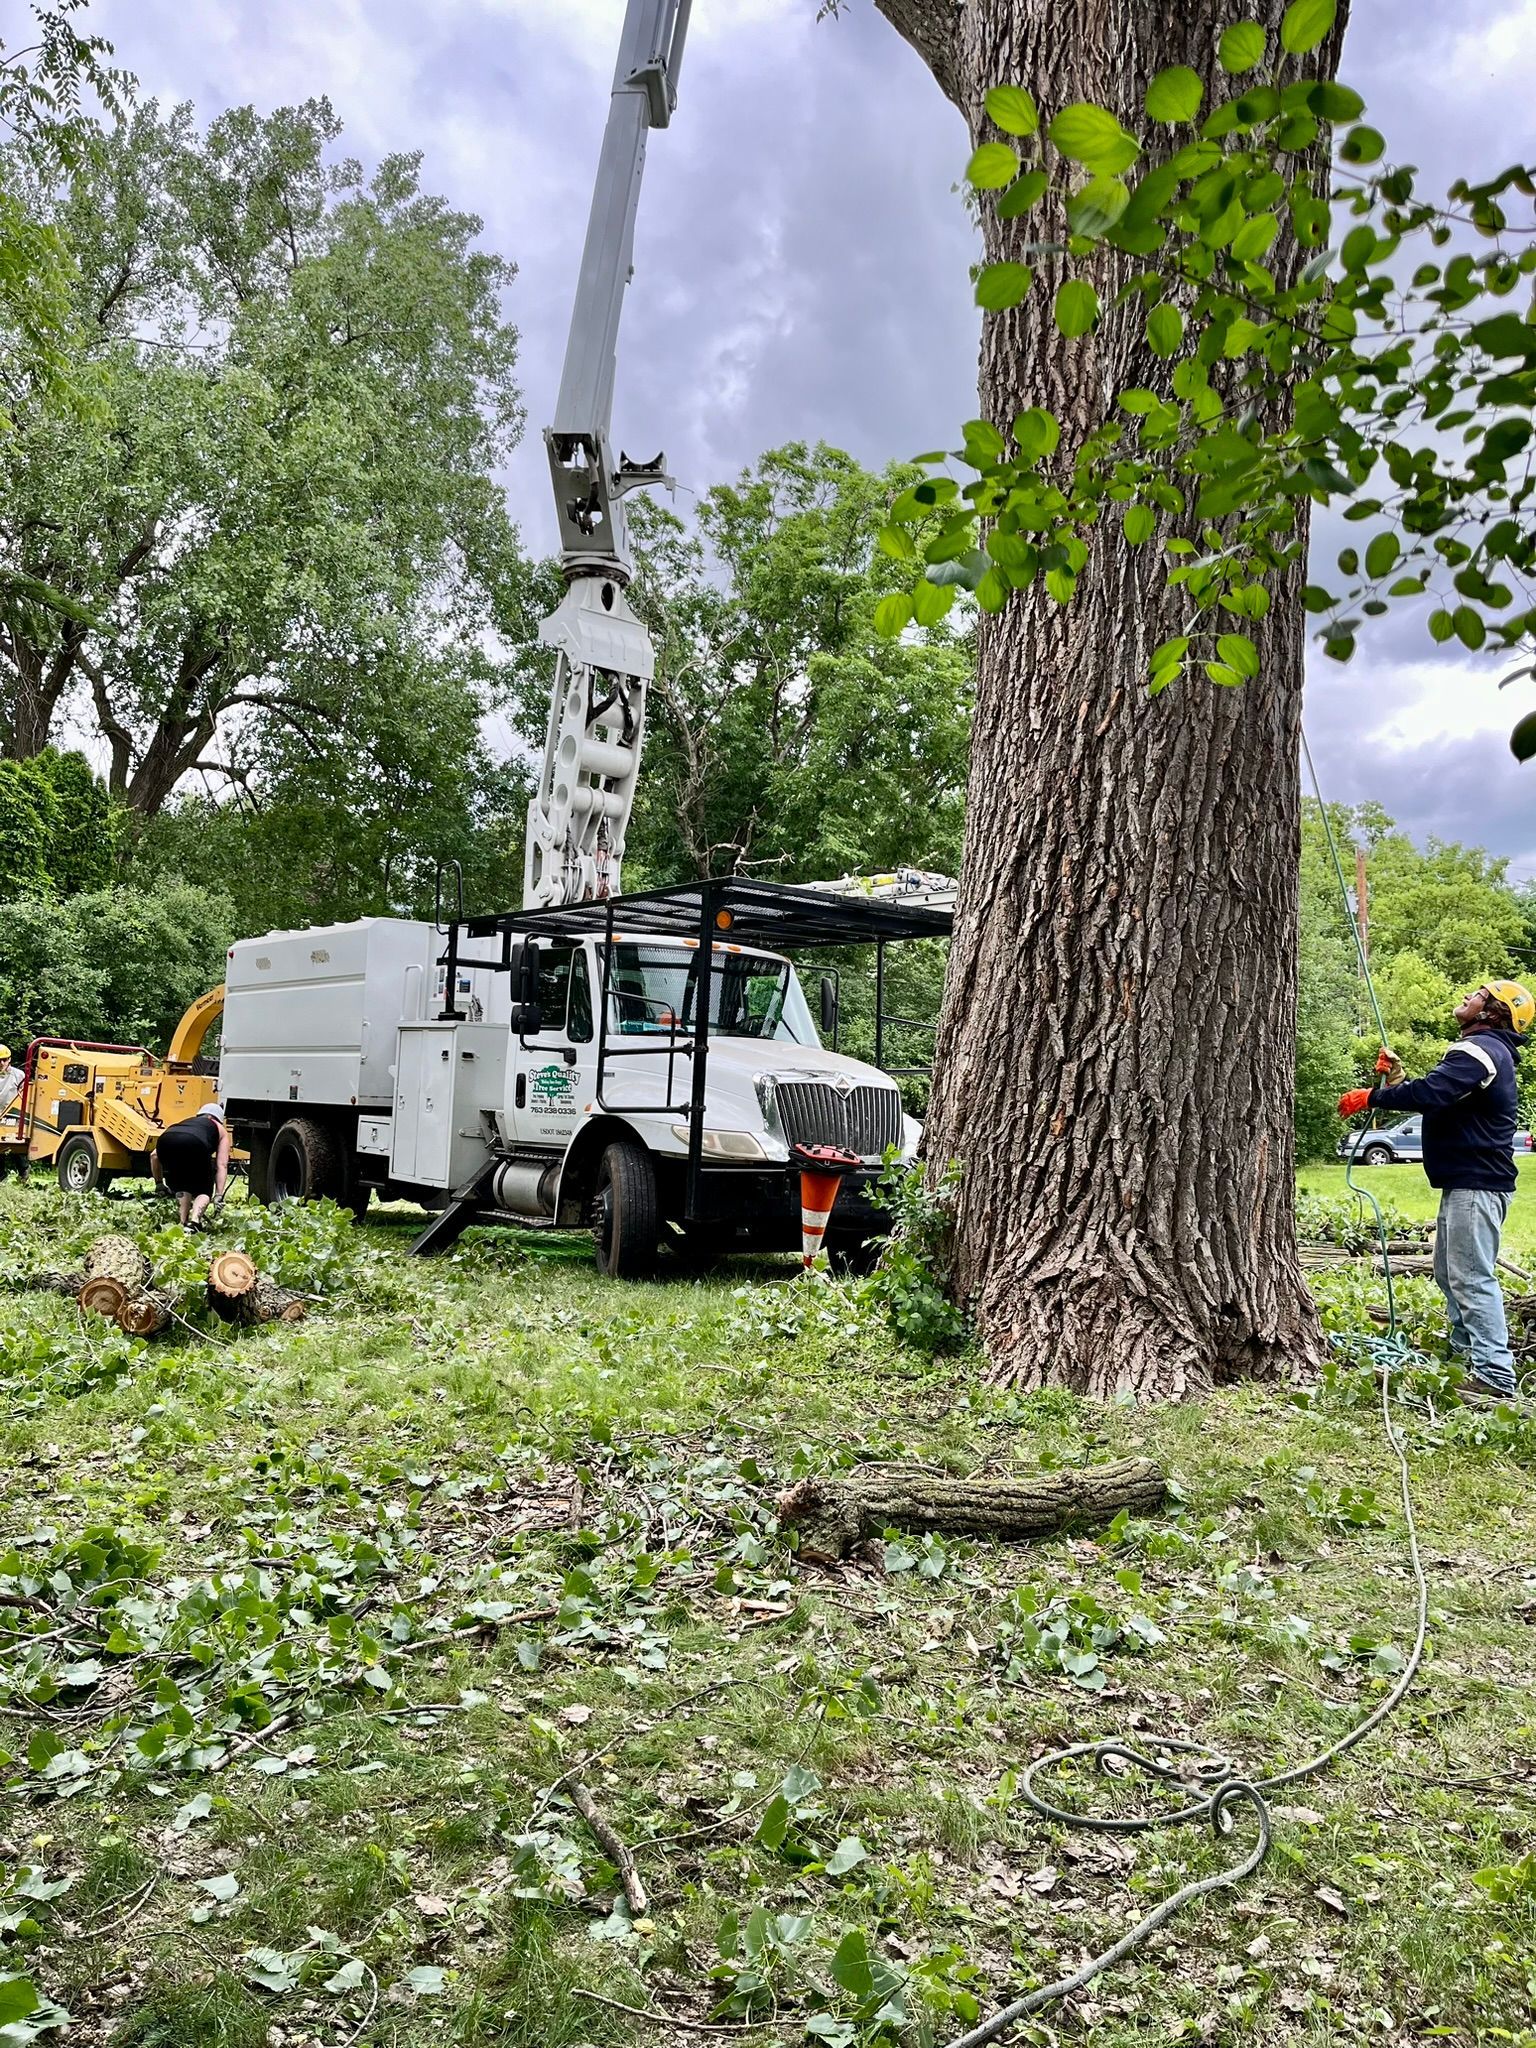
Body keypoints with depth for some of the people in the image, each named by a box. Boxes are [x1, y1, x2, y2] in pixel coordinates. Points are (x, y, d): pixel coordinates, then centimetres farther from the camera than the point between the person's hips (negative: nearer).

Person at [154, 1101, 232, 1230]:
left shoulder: (185, 1121, 43)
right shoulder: (221, 1130, 35)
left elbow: (155, 1155, 38)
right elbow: (222, 1165, 21)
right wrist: (219, 1195, 17)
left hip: (166, 1140, 3)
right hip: (194, 1145, -3)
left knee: (182, 1187, 27)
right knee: (204, 1190, 15)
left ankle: (182, 1223, 15)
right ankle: (194, 1222, -7)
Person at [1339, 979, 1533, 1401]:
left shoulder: (1479, 1050, -15)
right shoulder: (1490, 1051, 21)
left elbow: (1430, 1093, -29)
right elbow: (1439, 1097, 21)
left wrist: (1371, 1097, -18)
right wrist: (1394, 1080, 9)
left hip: (1476, 1186, -11)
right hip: (1466, 1181, 11)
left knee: (1472, 1277, -13)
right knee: (1451, 1273, 17)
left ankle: (1495, 1375, -13)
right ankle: (1466, 1356, 24)